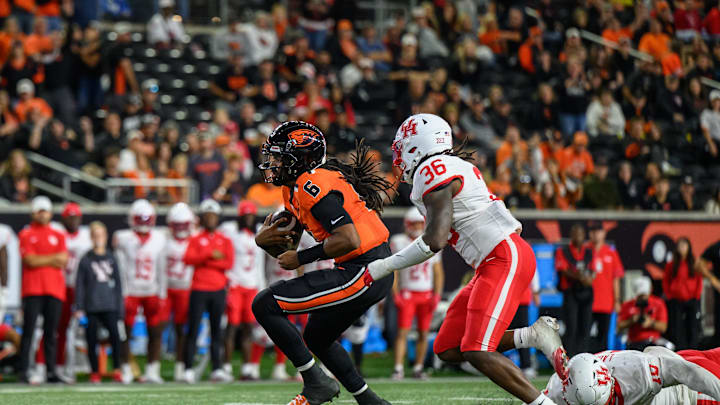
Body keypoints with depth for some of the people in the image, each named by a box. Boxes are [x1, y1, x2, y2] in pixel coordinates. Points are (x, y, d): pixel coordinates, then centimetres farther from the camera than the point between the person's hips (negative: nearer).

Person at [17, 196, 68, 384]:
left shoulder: (58, 236, 15)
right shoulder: (26, 235, 5)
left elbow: (63, 260, 2)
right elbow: (30, 260, -8)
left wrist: (41, 260, -5)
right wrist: (53, 259, -3)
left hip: (54, 289, 3)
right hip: (32, 289, -3)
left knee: (51, 331, 4)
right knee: (28, 330, -8)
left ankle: (51, 371, 7)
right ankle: (23, 371, -9)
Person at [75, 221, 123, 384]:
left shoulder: (111, 258, 11)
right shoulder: (86, 260, 5)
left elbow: (118, 283, 14)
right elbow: (80, 285, 3)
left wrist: (120, 305, 9)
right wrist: (78, 308, -3)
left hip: (109, 305, 1)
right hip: (91, 307, -1)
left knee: (114, 335, -14)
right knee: (92, 339, 0)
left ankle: (116, 369, -6)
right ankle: (94, 372, 10)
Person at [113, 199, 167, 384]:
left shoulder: (159, 239, 6)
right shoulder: (123, 239, -3)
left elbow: (161, 269, 9)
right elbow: (120, 268, -3)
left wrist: (162, 293, 6)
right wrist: (121, 293, -6)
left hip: (152, 292, 3)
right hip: (130, 291, -3)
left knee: (156, 333, 0)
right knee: (126, 332, -1)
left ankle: (152, 370, 6)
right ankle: (126, 371, 6)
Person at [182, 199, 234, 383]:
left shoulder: (225, 241, 10)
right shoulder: (195, 239, 5)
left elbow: (229, 263, -3)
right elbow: (188, 259, -12)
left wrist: (204, 262, -8)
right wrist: (210, 255, -18)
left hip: (218, 290, 2)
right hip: (199, 290, -2)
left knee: (216, 330, 5)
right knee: (193, 329, -6)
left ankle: (217, 369, 9)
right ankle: (188, 370, -5)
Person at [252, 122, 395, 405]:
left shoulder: (313, 187, -17)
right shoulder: (294, 188, 14)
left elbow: (348, 240, -26)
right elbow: (284, 243, 22)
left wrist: (301, 258, -15)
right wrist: (263, 238, -1)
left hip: (362, 273, -11)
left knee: (265, 305, -9)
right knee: (317, 338, 29)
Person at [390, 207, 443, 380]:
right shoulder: (399, 243, -1)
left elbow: (438, 273, 11)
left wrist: (437, 295, 1)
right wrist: (395, 294, -9)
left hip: (427, 294, 3)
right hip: (407, 293, -3)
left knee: (423, 333, 3)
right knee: (402, 332, -10)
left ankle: (418, 368, 9)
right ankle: (398, 368, -11)